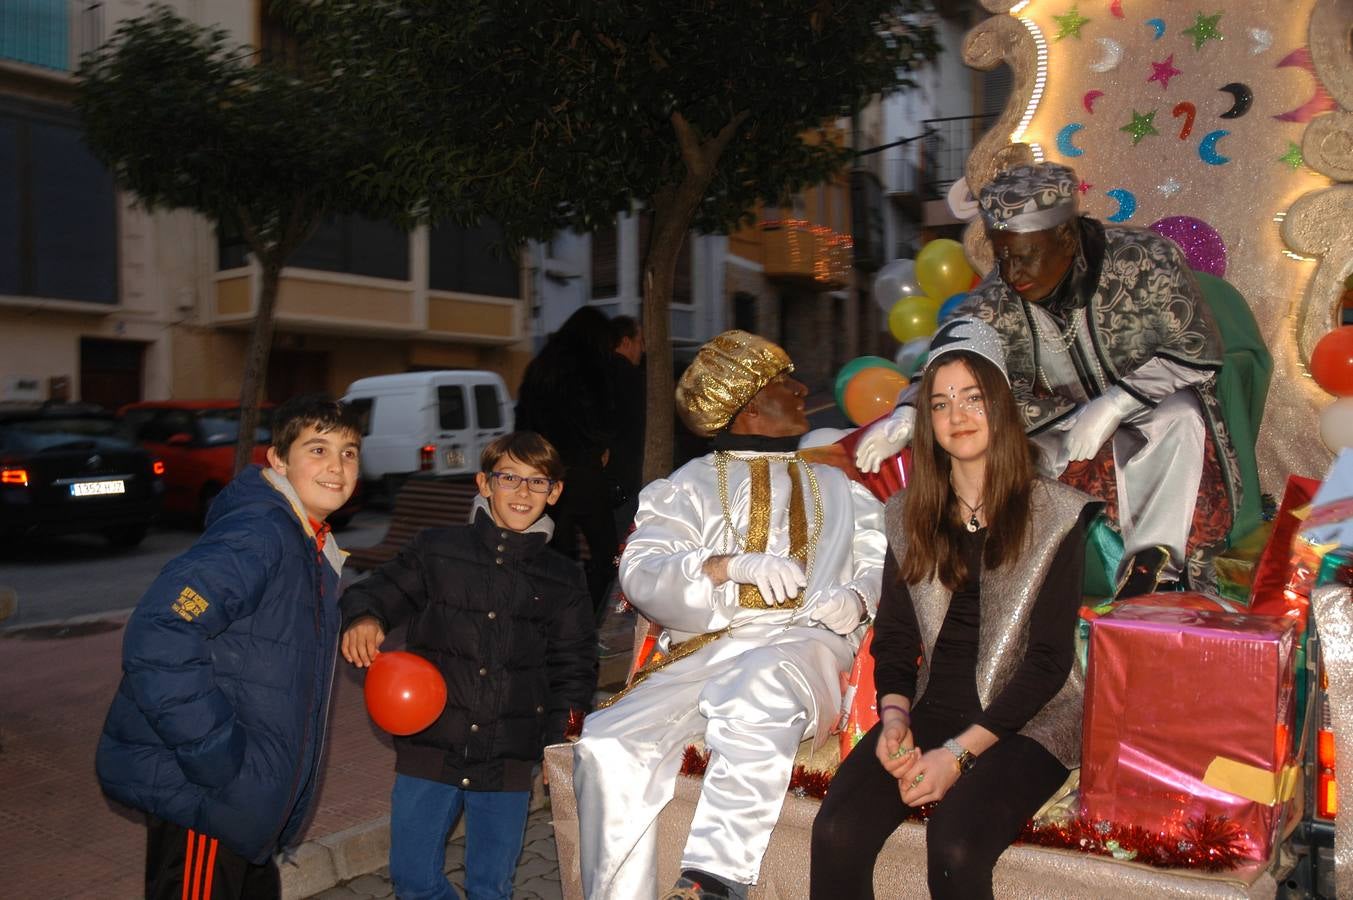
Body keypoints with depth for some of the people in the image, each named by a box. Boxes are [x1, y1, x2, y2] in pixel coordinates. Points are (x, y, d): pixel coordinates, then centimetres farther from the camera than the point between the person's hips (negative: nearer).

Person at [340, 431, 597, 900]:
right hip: (430, 749, 0)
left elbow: (574, 666, 11)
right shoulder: (436, 550, 0)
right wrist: (364, 616, -15)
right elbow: (383, 588, 7)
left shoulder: (563, 579, 4)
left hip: (508, 760, 1)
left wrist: (559, 738, 4)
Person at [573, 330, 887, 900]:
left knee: (761, 680, -37)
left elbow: (882, 562, 16)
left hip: (802, 644, 0)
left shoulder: (838, 488, 27)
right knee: (609, 744, -26)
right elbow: (641, 574, 0)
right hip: (704, 652, 1)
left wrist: (857, 597, -8)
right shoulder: (688, 486, 17)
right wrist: (730, 564, -16)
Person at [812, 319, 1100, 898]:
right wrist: (894, 715, -9)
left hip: (1024, 721, -3)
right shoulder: (908, 515, 10)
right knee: (837, 833, -23)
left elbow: (1049, 658, -7)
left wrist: (959, 752, -14)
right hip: (931, 712, 3)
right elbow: (894, 636, 12)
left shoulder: (1056, 516, -3)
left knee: (954, 847, -31)